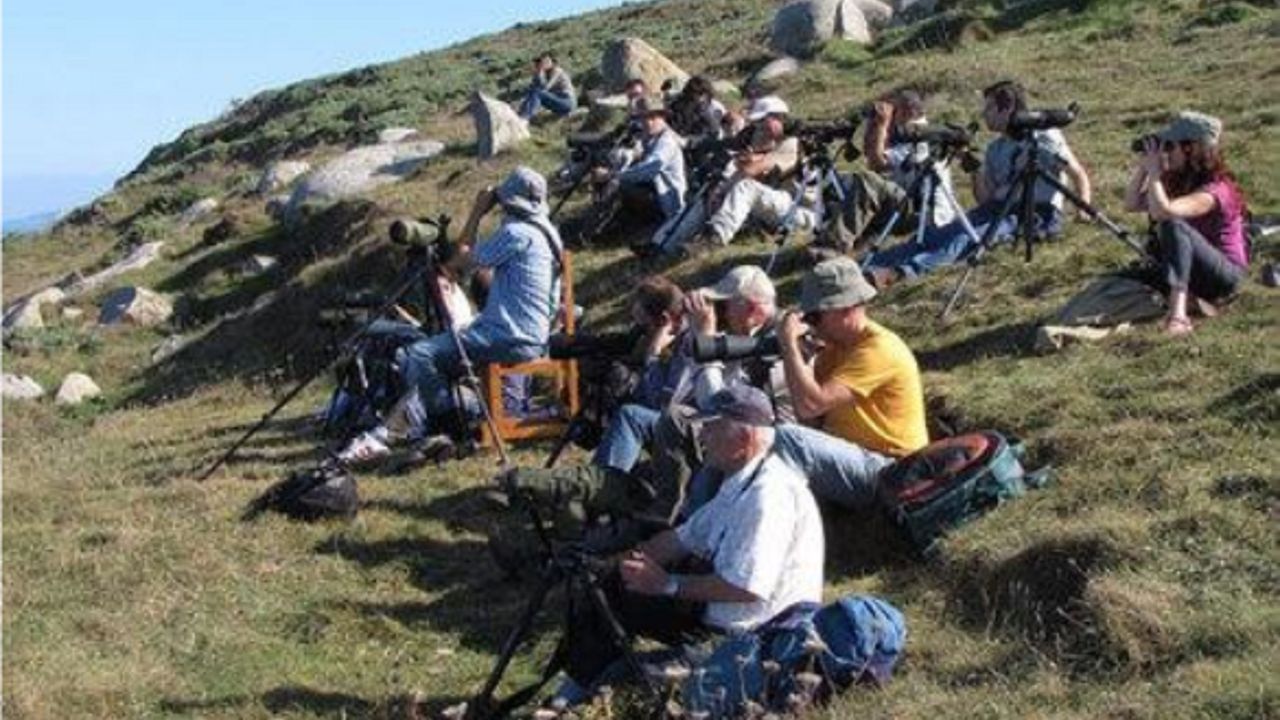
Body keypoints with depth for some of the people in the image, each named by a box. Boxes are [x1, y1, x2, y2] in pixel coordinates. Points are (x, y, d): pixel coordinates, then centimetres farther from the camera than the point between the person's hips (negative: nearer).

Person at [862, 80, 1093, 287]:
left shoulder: (1046, 138, -1)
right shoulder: (995, 149, 17)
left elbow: (1079, 175, 2)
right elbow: (985, 198, 14)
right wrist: (974, 171, -2)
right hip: (999, 208, 6)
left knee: (969, 237, -32)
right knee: (937, 234, -17)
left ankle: (900, 271, -54)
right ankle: (866, 264, -33)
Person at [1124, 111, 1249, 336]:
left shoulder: (1214, 190, -21)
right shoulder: (1177, 181, 4)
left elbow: (1162, 212, -37)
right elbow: (1132, 204, 5)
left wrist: (1154, 170, -25)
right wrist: (1142, 166, -5)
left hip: (1227, 273, -8)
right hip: (1193, 273, 8)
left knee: (1174, 226, -36)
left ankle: (1178, 314, -49)